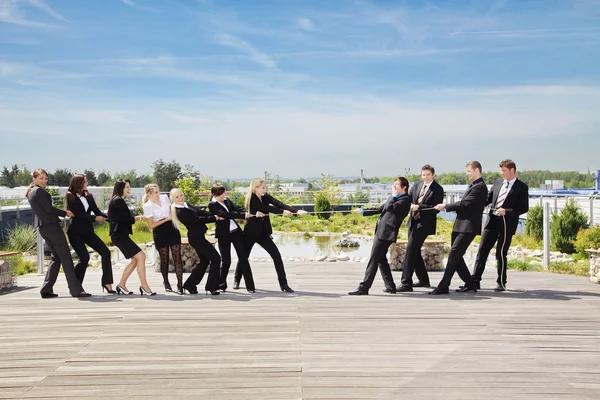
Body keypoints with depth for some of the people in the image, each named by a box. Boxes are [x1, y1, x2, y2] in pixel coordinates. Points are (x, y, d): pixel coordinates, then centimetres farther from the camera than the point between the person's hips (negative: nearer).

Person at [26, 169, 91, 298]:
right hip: (51, 225, -9)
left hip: (42, 227, 10)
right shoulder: (39, 191, -11)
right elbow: (49, 209, -15)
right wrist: (65, 213, -3)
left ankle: (46, 289, 8)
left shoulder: (31, 193, 19)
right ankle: (76, 289, -9)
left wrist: (62, 213, 13)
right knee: (66, 258, -8)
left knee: (56, 258, 14)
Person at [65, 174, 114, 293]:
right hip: (75, 233, -6)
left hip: (88, 231, 6)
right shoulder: (70, 197, -4)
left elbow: (97, 211, 4)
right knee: (84, 257, -17)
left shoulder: (89, 196, 11)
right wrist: (95, 218, -15)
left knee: (105, 252, -5)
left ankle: (107, 283, 2)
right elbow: (77, 213, -14)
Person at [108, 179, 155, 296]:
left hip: (120, 234, 11)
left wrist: (137, 218, 0)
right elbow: (126, 218, -16)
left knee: (135, 260, 11)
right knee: (141, 256, -14)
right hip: (119, 235, -11)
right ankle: (144, 286, -13)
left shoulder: (118, 201, 21)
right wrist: (139, 218, 0)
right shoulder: (118, 201, -10)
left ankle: (121, 285, 15)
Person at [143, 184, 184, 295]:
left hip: (172, 229, 3)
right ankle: (166, 282, 31)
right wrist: (166, 219, -13)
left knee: (177, 258, -5)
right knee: (164, 259, 8)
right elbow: (151, 225, -10)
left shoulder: (164, 197, 1)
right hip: (160, 233, -3)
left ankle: (180, 285, -6)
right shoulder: (147, 206, -11)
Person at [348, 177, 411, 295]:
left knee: (373, 259, -9)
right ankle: (390, 286, 21)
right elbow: (379, 209, 27)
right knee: (381, 259, 14)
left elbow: (389, 207, -18)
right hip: (381, 231, 10)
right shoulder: (395, 198, 22)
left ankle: (364, 288, -7)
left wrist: (393, 195, -4)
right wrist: (363, 211, 24)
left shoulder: (405, 200, -7)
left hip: (386, 232, -10)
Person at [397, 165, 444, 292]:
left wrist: (418, 207, -21)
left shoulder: (438, 189, -8)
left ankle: (406, 283, -14)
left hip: (424, 223, -8)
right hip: (414, 221, 8)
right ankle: (423, 280, 29)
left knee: (410, 250, -14)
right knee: (415, 251, 14)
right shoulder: (417, 185, 12)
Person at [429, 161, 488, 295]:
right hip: (460, 225, 10)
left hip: (468, 227, -10)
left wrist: (445, 206, -10)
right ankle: (470, 284, 20)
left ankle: (443, 286, -11)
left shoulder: (480, 187, -13)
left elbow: (464, 203, -18)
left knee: (453, 255, -12)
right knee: (456, 256, 11)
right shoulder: (474, 185, 18)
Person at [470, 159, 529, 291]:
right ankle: (475, 280, 6)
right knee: (482, 250, 2)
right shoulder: (498, 182, 12)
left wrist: (507, 211, -18)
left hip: (507, 223, -5)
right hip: (492, 221, 5)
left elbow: (524, 208, -7)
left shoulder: (522, 187, -3)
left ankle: (501, 283, 13)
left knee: (501, 253, -1)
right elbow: (488, 199, 15)